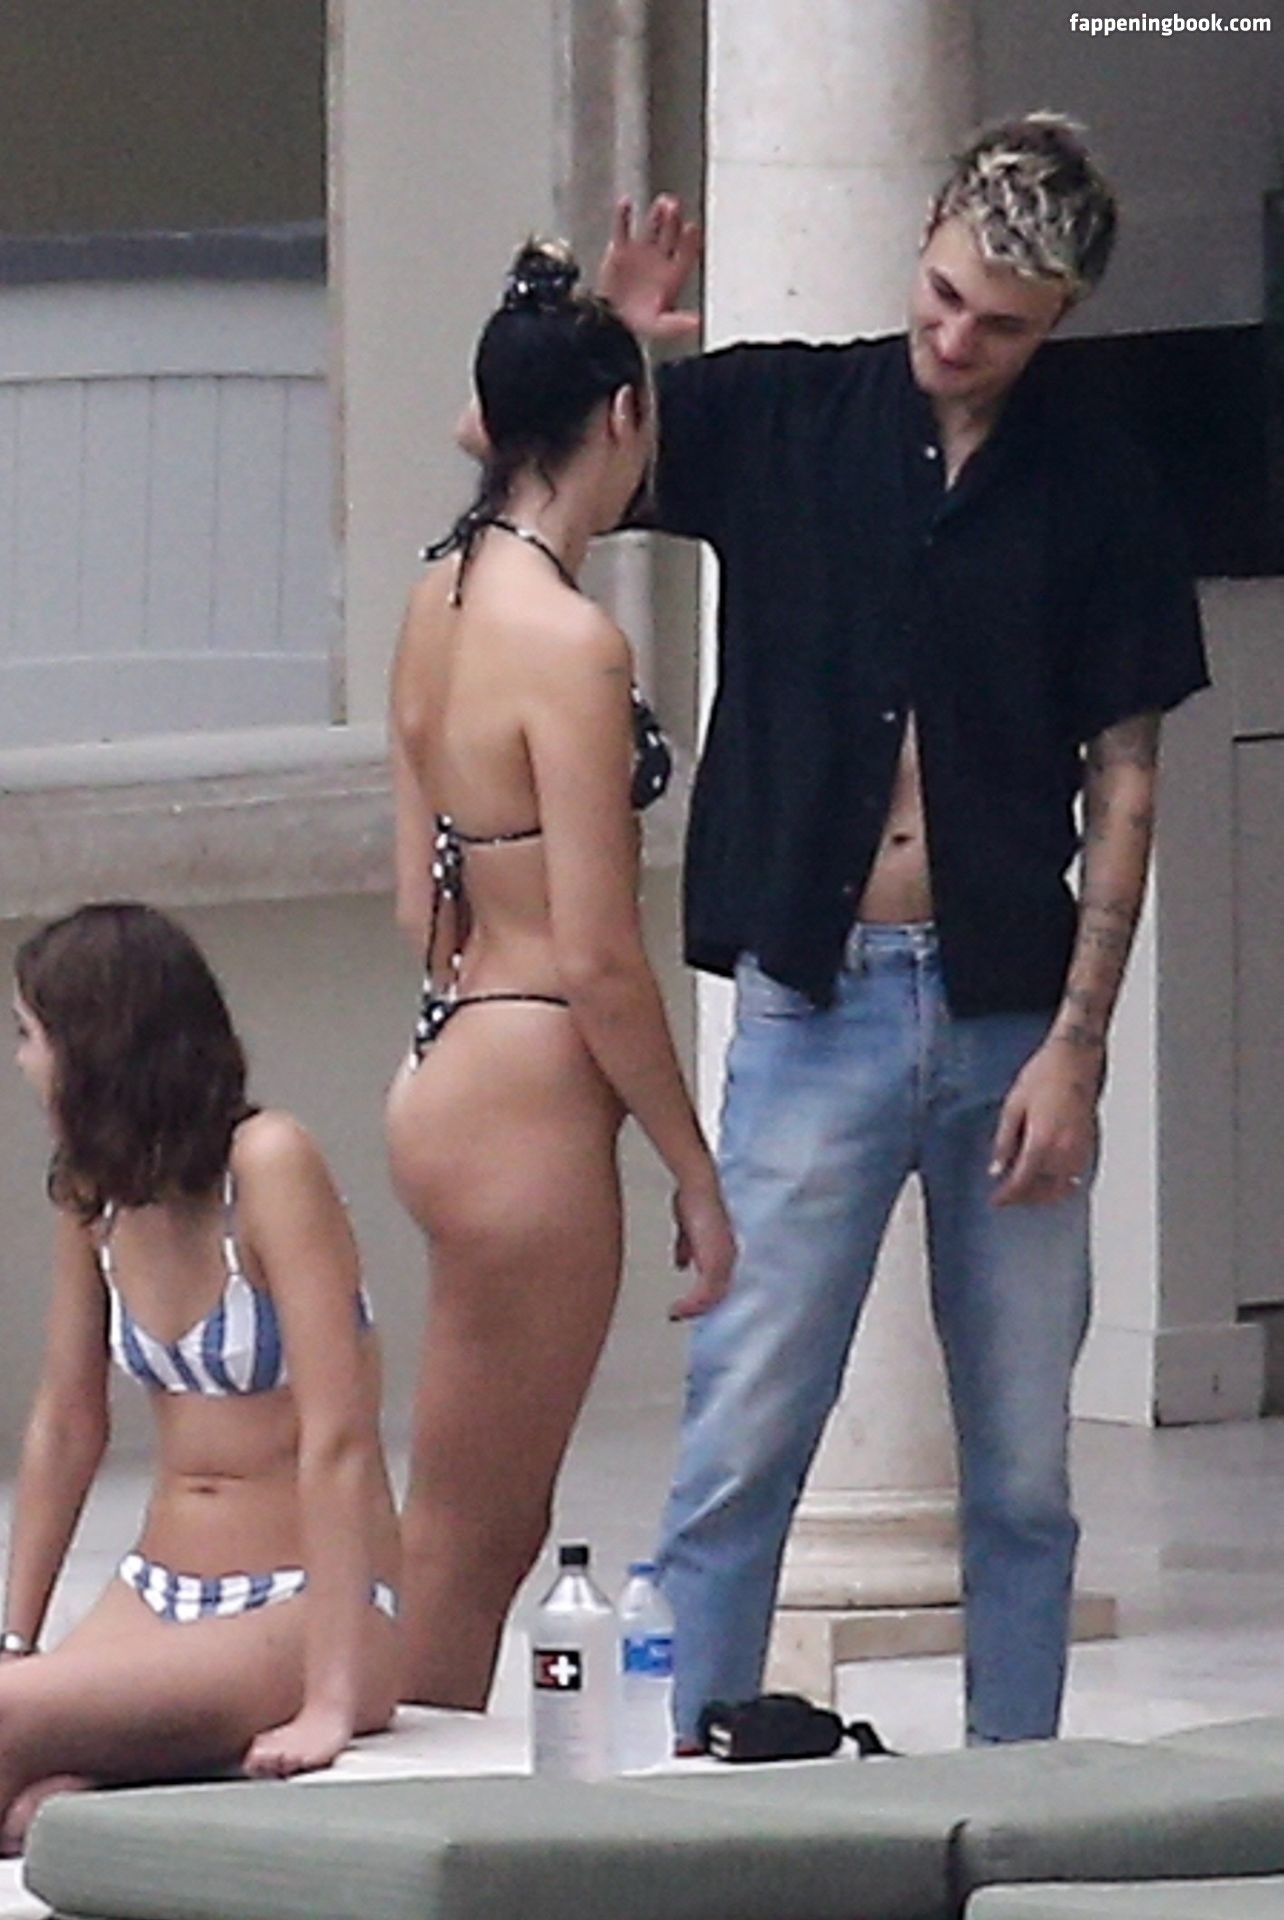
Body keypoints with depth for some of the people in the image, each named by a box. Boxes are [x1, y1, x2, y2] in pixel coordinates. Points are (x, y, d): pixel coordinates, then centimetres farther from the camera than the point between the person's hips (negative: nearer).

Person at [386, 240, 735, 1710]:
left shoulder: (441, 600, 9)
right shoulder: (568, 640, -17)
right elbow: (597, 957, -17)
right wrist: (696, 1175, -10)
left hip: (447, 1075, 9)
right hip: (529, 1103, -9)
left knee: (472, 1531, 13)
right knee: (469, 1543, -3)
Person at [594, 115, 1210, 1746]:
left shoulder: (1093, 489, 2)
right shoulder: (777, 418, 2)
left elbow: (1122, 784, 2)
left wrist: (1077, 1046, -5)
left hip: (1010, 1013, 1)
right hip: (815, 1003, -1)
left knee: (1024, 1459, 6)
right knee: (742, 1436, -5)